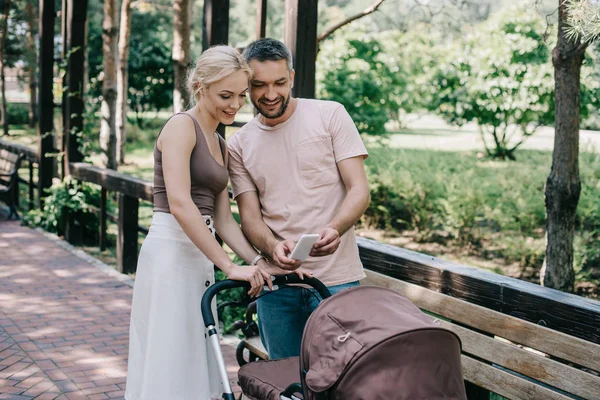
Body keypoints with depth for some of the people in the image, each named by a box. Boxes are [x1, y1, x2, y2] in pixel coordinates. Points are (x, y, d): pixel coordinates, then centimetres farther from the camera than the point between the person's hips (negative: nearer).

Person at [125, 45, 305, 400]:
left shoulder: (220, 145, 18)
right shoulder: (182, 126, -9)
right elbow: (179, 204, -21)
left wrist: (257, 262, 1)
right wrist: (231, 266, -23)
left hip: (199, 257, 9)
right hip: (170, 252, -9)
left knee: (196, 370, 14)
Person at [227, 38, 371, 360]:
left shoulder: (330, 115, 1)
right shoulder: (238, 145, 8)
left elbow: (360, 190, -5)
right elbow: (250, 216, 2)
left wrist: (335, 229, -25)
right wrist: (273, 247, -21)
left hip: (337, 281, -3)